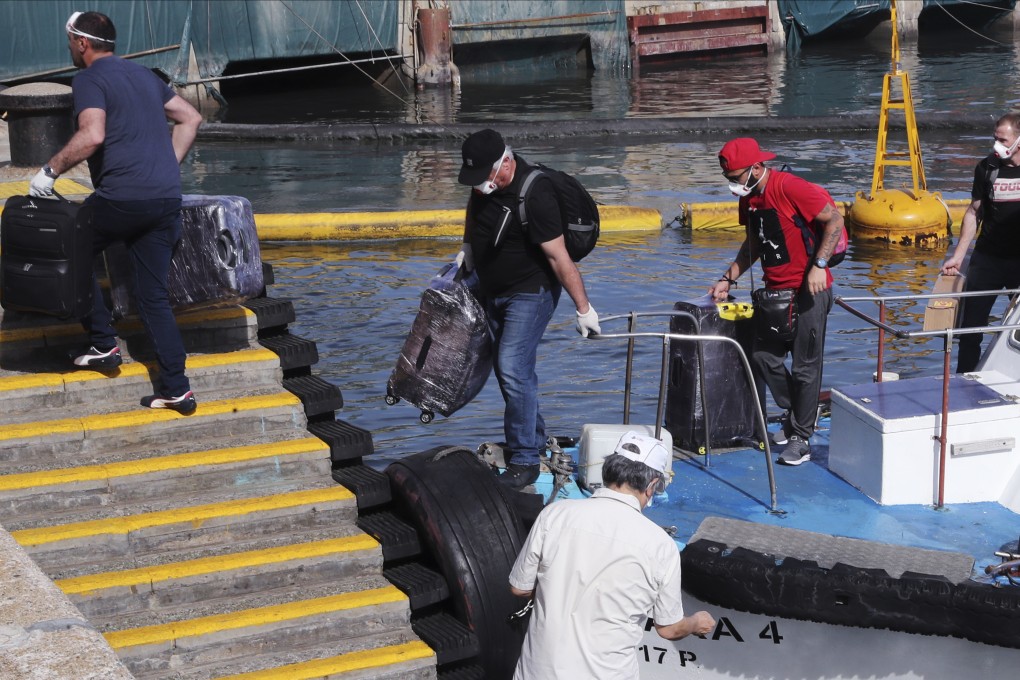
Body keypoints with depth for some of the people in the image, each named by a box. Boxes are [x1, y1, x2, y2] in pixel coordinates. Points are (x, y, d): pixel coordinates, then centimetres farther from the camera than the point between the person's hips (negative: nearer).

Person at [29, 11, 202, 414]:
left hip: (121, 196, -7)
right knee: (154, 295, 10)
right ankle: (175, 390, 6)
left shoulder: (89, 80, -3)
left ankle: (104, 344, 15)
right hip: (167, 199, 7)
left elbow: (91, 137, -19)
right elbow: (191, 118, 24)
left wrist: (50, 171, -8)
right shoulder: (143, 75, 21)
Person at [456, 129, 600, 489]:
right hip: (494, 293, 9)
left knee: (513, 370, -18)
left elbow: (559, 258, -28)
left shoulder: (534, 196, -31)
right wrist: (468, 245, 11)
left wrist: (583, 308, -24)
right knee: (507, 369, 16)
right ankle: (534, 439, 34)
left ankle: (525, 461, -10)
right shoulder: (485, 178, -7)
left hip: (530, 293, -9)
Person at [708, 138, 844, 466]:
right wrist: (728, 278, 12)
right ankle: (795, 411, 31)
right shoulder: (749, 197, 8)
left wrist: (819, 265, -23)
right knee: (764, 357, 10)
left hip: (808, 289, -8)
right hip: (775, 289, 8)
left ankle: (801, 437, 9)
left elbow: (835, 219, -18)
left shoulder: (790, 188, -18)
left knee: (804, 365, -1)